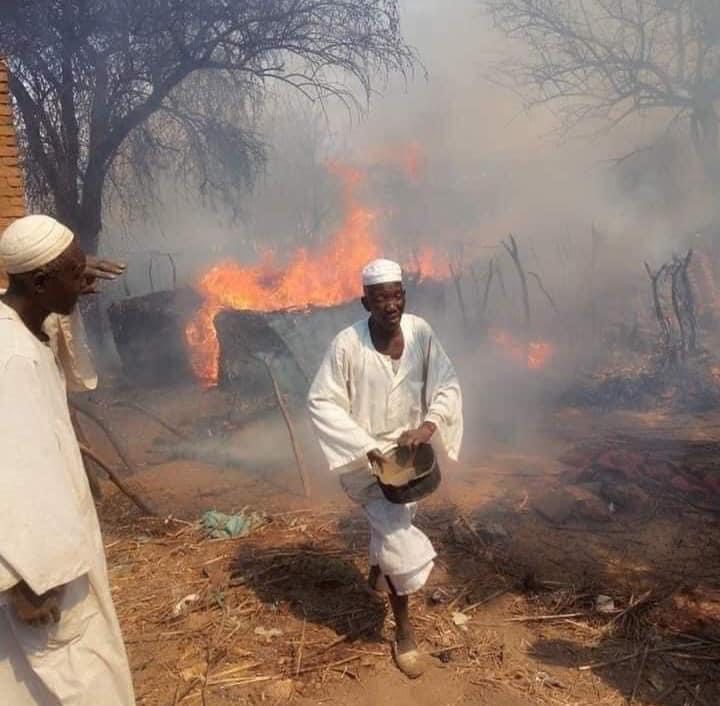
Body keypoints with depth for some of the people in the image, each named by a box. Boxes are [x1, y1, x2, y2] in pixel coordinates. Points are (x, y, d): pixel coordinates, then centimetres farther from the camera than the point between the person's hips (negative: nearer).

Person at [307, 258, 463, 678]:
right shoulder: (348, 344, -24)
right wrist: (366, 447, -25)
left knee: (394, 520, 27)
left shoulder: (420, 332, -14)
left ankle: (377, 574, 60)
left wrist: (427, 426, -25)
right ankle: (404, 630, 15)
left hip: (408, 448, 5)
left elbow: (448, 387, -8)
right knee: (399, 535, -9)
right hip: (365, 454, -4)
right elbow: (321, 403, -19)